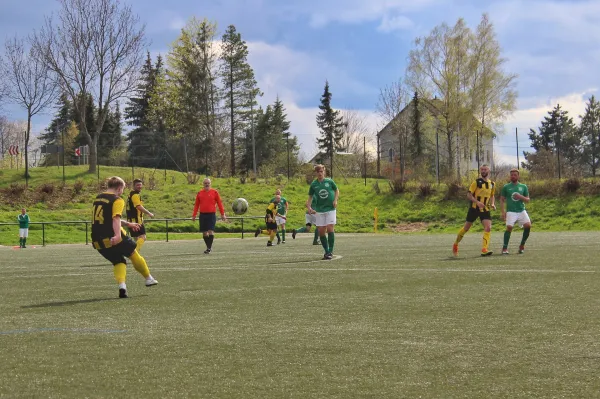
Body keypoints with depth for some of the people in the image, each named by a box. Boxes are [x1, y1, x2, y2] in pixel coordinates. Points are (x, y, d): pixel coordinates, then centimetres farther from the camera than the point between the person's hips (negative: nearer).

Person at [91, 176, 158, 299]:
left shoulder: (98, 198, 18)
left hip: (98, 241, 6)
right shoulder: (117, 200, -6)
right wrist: (117, 235, -38)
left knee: (118, 262, 17)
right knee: (134, 254, 17)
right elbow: (116, 218, -24)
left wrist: (128, 224, 40)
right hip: (114, 238, -6)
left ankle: (122, 286, -6)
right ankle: (148, 278, 30)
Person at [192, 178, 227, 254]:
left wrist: (223, 214, -1)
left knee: (211, 231, -13)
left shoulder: (214, 192, 2)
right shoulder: (200, 193, 9)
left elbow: (219, 203, 4)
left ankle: (209, 247, -7)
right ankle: (208, 247, 16)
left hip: (211, 214, -3)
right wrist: (194, 215, 8)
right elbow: (196, 205, 14)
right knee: (204, 233, 5)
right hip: (202, 215, 3)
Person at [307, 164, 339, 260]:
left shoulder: (329, 181, 0)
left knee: (330, 229, -13)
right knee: (321, 231, 0)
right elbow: (310, 197, 12)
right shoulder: (313, 184, 3)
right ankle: (326, 251, 13)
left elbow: (337, 190, 14)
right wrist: (309, 207, -3)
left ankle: (330, 251, -5)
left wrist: (335, 200, -1)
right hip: (319, 210, 2)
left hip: (330, 208, -2)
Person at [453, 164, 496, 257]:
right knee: (466, 228, 7)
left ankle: (484, 250, -20)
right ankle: (455, 244, 30)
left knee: (488, 228, -17)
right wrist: (477, 202, -25)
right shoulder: (477, 182, -8)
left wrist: (493, 204, 4)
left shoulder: (492, 184, 7)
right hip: (474, 208, -3)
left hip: (485, 209, 3)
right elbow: (469, 195, -11)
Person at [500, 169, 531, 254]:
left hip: (522, 211, 2)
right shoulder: (506, 187, 7)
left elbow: (527, 200, 11)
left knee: (528, 225, -15)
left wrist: (521, 197, -10)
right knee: (509, 227, -20)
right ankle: (505, 248, -12)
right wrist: (503, 212, -2)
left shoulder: (523, 187, 11)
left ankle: (522, 246, 2)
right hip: (511, 212, -2)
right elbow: (502, 200, 9)